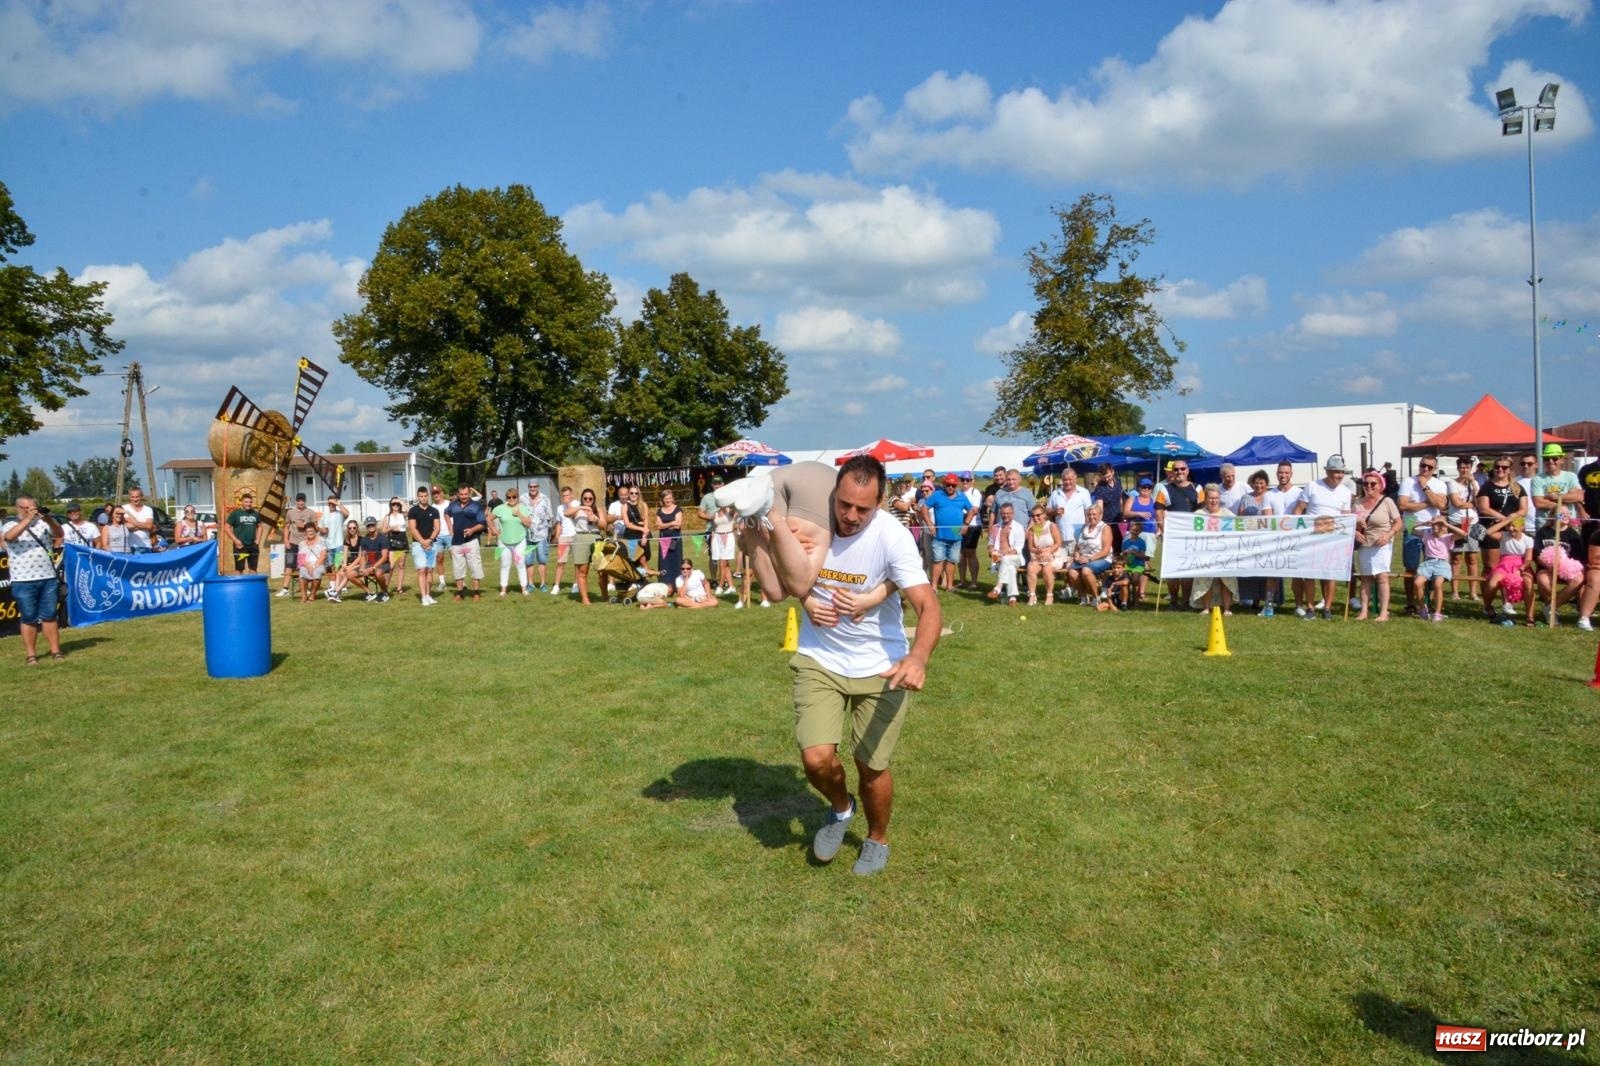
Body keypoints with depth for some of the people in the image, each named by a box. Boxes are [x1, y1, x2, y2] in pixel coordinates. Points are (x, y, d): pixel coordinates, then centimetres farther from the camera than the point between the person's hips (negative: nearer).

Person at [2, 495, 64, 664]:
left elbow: (59, 534, -8)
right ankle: (30, 654, 8)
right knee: (29, 618, 3)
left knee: (49, 616, 6)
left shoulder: (43, 523, 8)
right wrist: (28, 519, -26)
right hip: (23, 581, -2)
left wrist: (49, 519, -27)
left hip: (49, 578, 2)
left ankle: (55, 651, 10)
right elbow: (9, 536, -19)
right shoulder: (10, 525, 3)